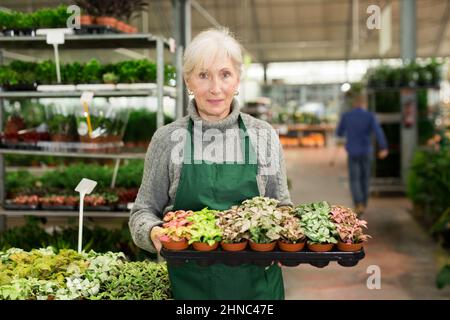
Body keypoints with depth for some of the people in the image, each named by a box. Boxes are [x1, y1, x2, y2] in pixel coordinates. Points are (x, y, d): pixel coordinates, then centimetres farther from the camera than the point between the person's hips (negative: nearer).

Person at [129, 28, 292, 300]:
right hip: (189, 284, -1)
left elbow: (282, 206, 7)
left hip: (257, 281, 1)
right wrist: (153, 231, -18)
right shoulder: (168, 139, -3)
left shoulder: (264, 135, -1)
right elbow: (144, 210, 2)